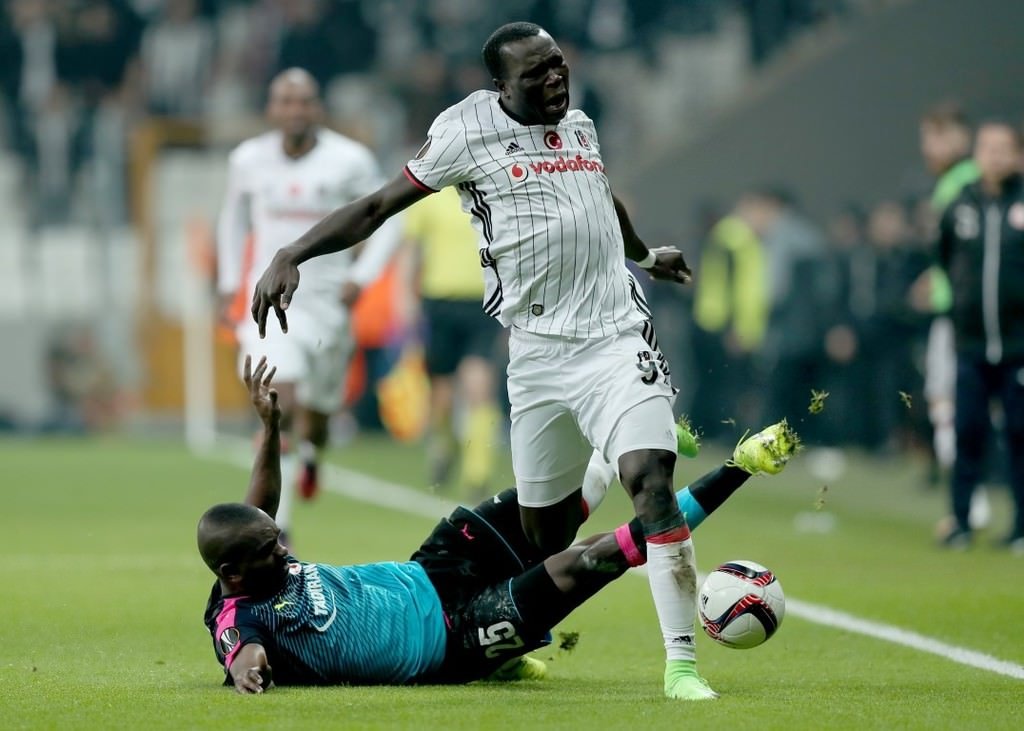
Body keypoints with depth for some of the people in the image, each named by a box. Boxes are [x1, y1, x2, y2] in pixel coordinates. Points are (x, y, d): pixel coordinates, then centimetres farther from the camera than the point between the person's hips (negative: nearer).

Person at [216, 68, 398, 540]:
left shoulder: (349, 161, -8)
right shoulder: (249, 161, 0)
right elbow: (234, 219, 18)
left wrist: (362, 276, -10)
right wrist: (229, 285, 14)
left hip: (327, 302, 0)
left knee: (317, 409, 13)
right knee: (283, 404, -19)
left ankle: (310, 453, 53)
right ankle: (276, 525, -15)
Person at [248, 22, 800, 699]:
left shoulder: (580, 126, 12)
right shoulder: (469, 131, -3)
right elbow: (379, 206, -1)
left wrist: (644, 253, 53)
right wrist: (291, 255, -12)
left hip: (617, 338, 2)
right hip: (537, 355, -1)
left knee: (651, 479, -16)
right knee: (545, 523, 4)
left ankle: (682, 663, -15)